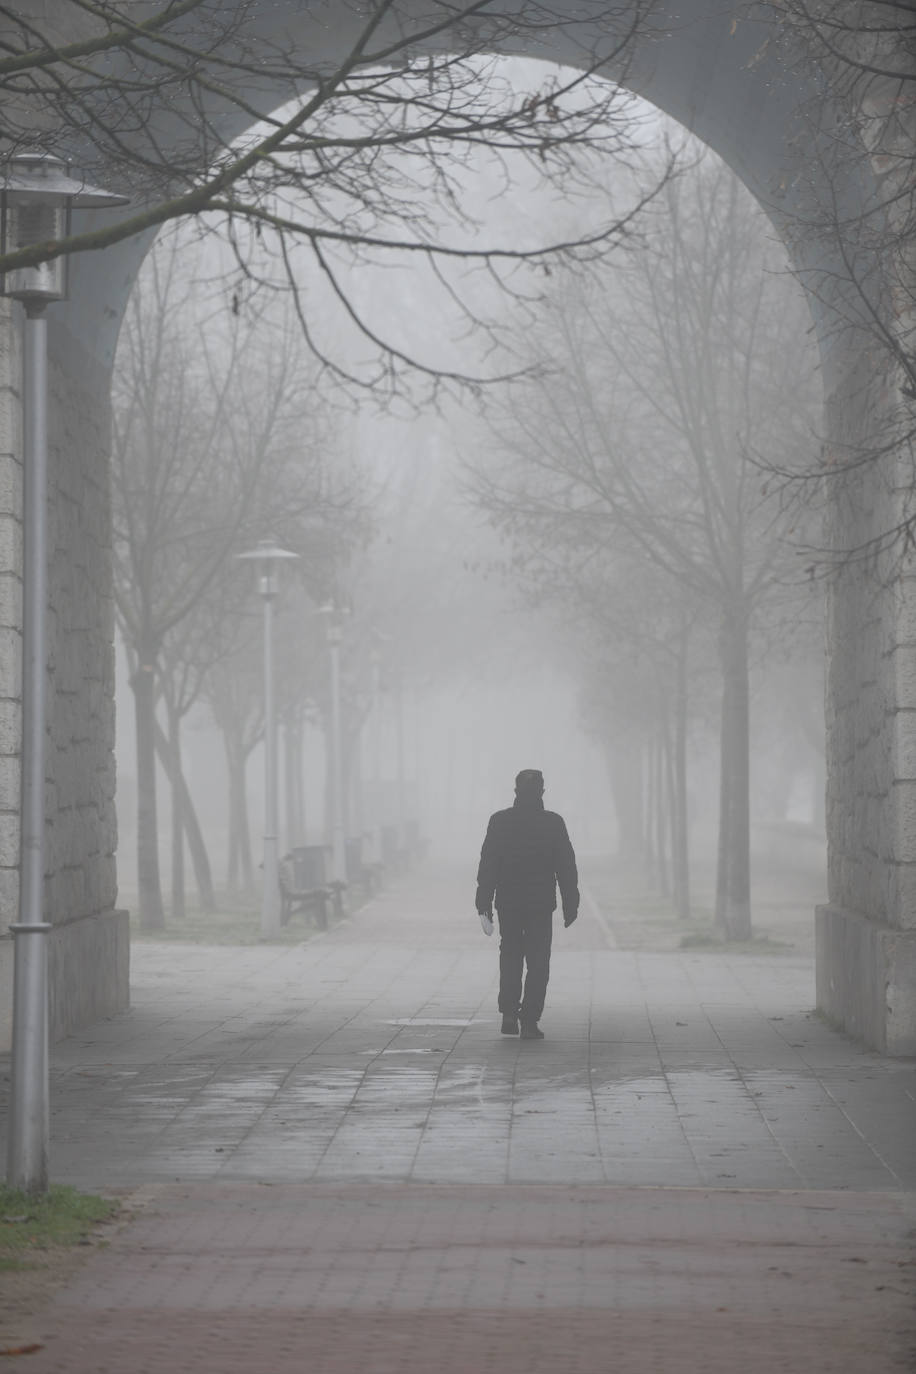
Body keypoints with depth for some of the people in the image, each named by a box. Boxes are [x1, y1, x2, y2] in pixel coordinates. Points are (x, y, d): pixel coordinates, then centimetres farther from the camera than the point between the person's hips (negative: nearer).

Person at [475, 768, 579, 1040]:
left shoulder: (499, 821, -2)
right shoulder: (553, 823, -5)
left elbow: (487, 866, -1)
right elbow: (566, 868, -2)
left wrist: (484, 904, 4)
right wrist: (570, 905, 5)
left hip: (508, 903, 2)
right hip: (541, 904, -2)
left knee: (510, 959, 16)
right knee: (538, 964, 4)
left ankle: (509, 1014, 7)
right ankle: (530, 1021, -2)